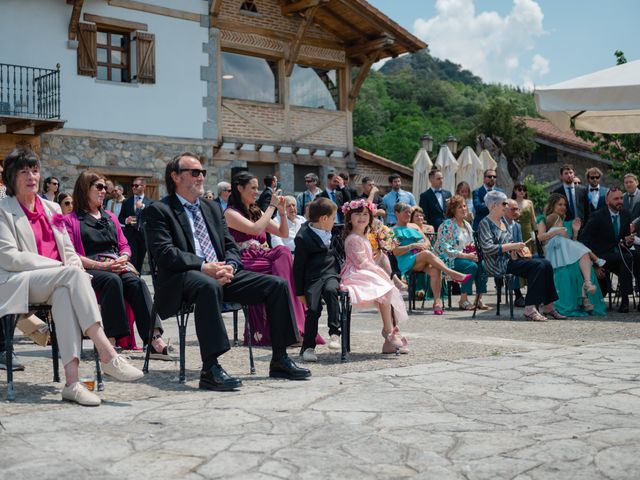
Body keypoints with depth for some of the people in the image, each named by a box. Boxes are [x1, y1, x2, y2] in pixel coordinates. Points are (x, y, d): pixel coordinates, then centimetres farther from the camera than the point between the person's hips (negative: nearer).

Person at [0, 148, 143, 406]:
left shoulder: (52, 208, 23)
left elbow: (68, 250, 21)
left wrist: (75, 269, -5)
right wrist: (60, 267, -15)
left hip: (57, 283, 4)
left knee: (65, 294, -35)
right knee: (72, 275, -33)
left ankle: (72, 381, -45)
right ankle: (107, 353, -42)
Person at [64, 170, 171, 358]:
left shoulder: (110, 217, 29)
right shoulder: (71, 220, 10)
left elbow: (124, 245, 23)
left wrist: (122, 259, -3)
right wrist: (101, 265, -15)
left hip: (117, 266, 4)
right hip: (90, 270, -4)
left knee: (137, 282, -29)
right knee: (113, 280, -38)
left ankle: (155, 339, -44)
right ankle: (111, 340, -43)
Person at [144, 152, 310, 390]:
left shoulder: (211, 208, 23)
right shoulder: (159, 210, 2)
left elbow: (231, 246, 18)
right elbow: (164, 253, -11)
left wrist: (229, 266, -6)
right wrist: (204, 266, -22)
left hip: (223, 274, 7)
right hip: (184, 277, -7)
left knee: (277, 284, -7)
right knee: (209, 286, -42)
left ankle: (279, 361, -1)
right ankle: (210, 369, -39)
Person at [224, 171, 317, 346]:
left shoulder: (256, 212, 21)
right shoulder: (230, 213, 0)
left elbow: (284, 233, 20)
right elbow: (255, 229, -18)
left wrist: (281, 211, 5)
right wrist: (272, 206, -9)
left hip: (263, 258, 6)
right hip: (245, 264, -6)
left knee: (284, 252, -24)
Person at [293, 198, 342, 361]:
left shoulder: (330, 233, 16)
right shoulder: (303, 238, -6)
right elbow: (298, 266, -4)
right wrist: (300, 292, -4)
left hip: (331, 274, 4)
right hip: (313, 278, -4)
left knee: (330, 290, -30)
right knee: (313, 309, -19)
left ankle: (334, 332, -28)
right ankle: (308, 347, -6)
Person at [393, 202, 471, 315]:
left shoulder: (414, 227, 28)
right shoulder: (394, 231, 10)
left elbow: (427, 242, 21)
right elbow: (396, 252, -3)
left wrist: (423, 245, -3)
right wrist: (413, 246, -12)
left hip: (423, 261, 5)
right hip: (407, 263, -5)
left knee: (435, 270, -31)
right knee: (427, 254, -36)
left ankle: (437, 301, -40)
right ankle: (453, 275, -40)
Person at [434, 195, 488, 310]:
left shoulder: (467, 225, 17)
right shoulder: (447, 225, -7)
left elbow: (472, 245, 21)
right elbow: (444, 247, -17)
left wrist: (476, 253, -4)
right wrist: (465, 255, -21)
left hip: (467, 257, 7)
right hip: (449, 259, -7)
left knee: (482, 265, -21)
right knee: (472, 266, -31)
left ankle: (479, 299, -15)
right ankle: (463, 300, -23)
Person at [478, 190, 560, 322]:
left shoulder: (502, 220, 20)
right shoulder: (485, 223, -6)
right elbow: (487, 248, -19)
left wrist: (516, 248, 5)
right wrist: (512, 246, -18)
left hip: (510, 258, 9)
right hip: (499, 264, -8)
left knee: (546, 264, -9)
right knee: (538, 265, -25)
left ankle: (548, 306, -7)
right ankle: (530, 309, -29)